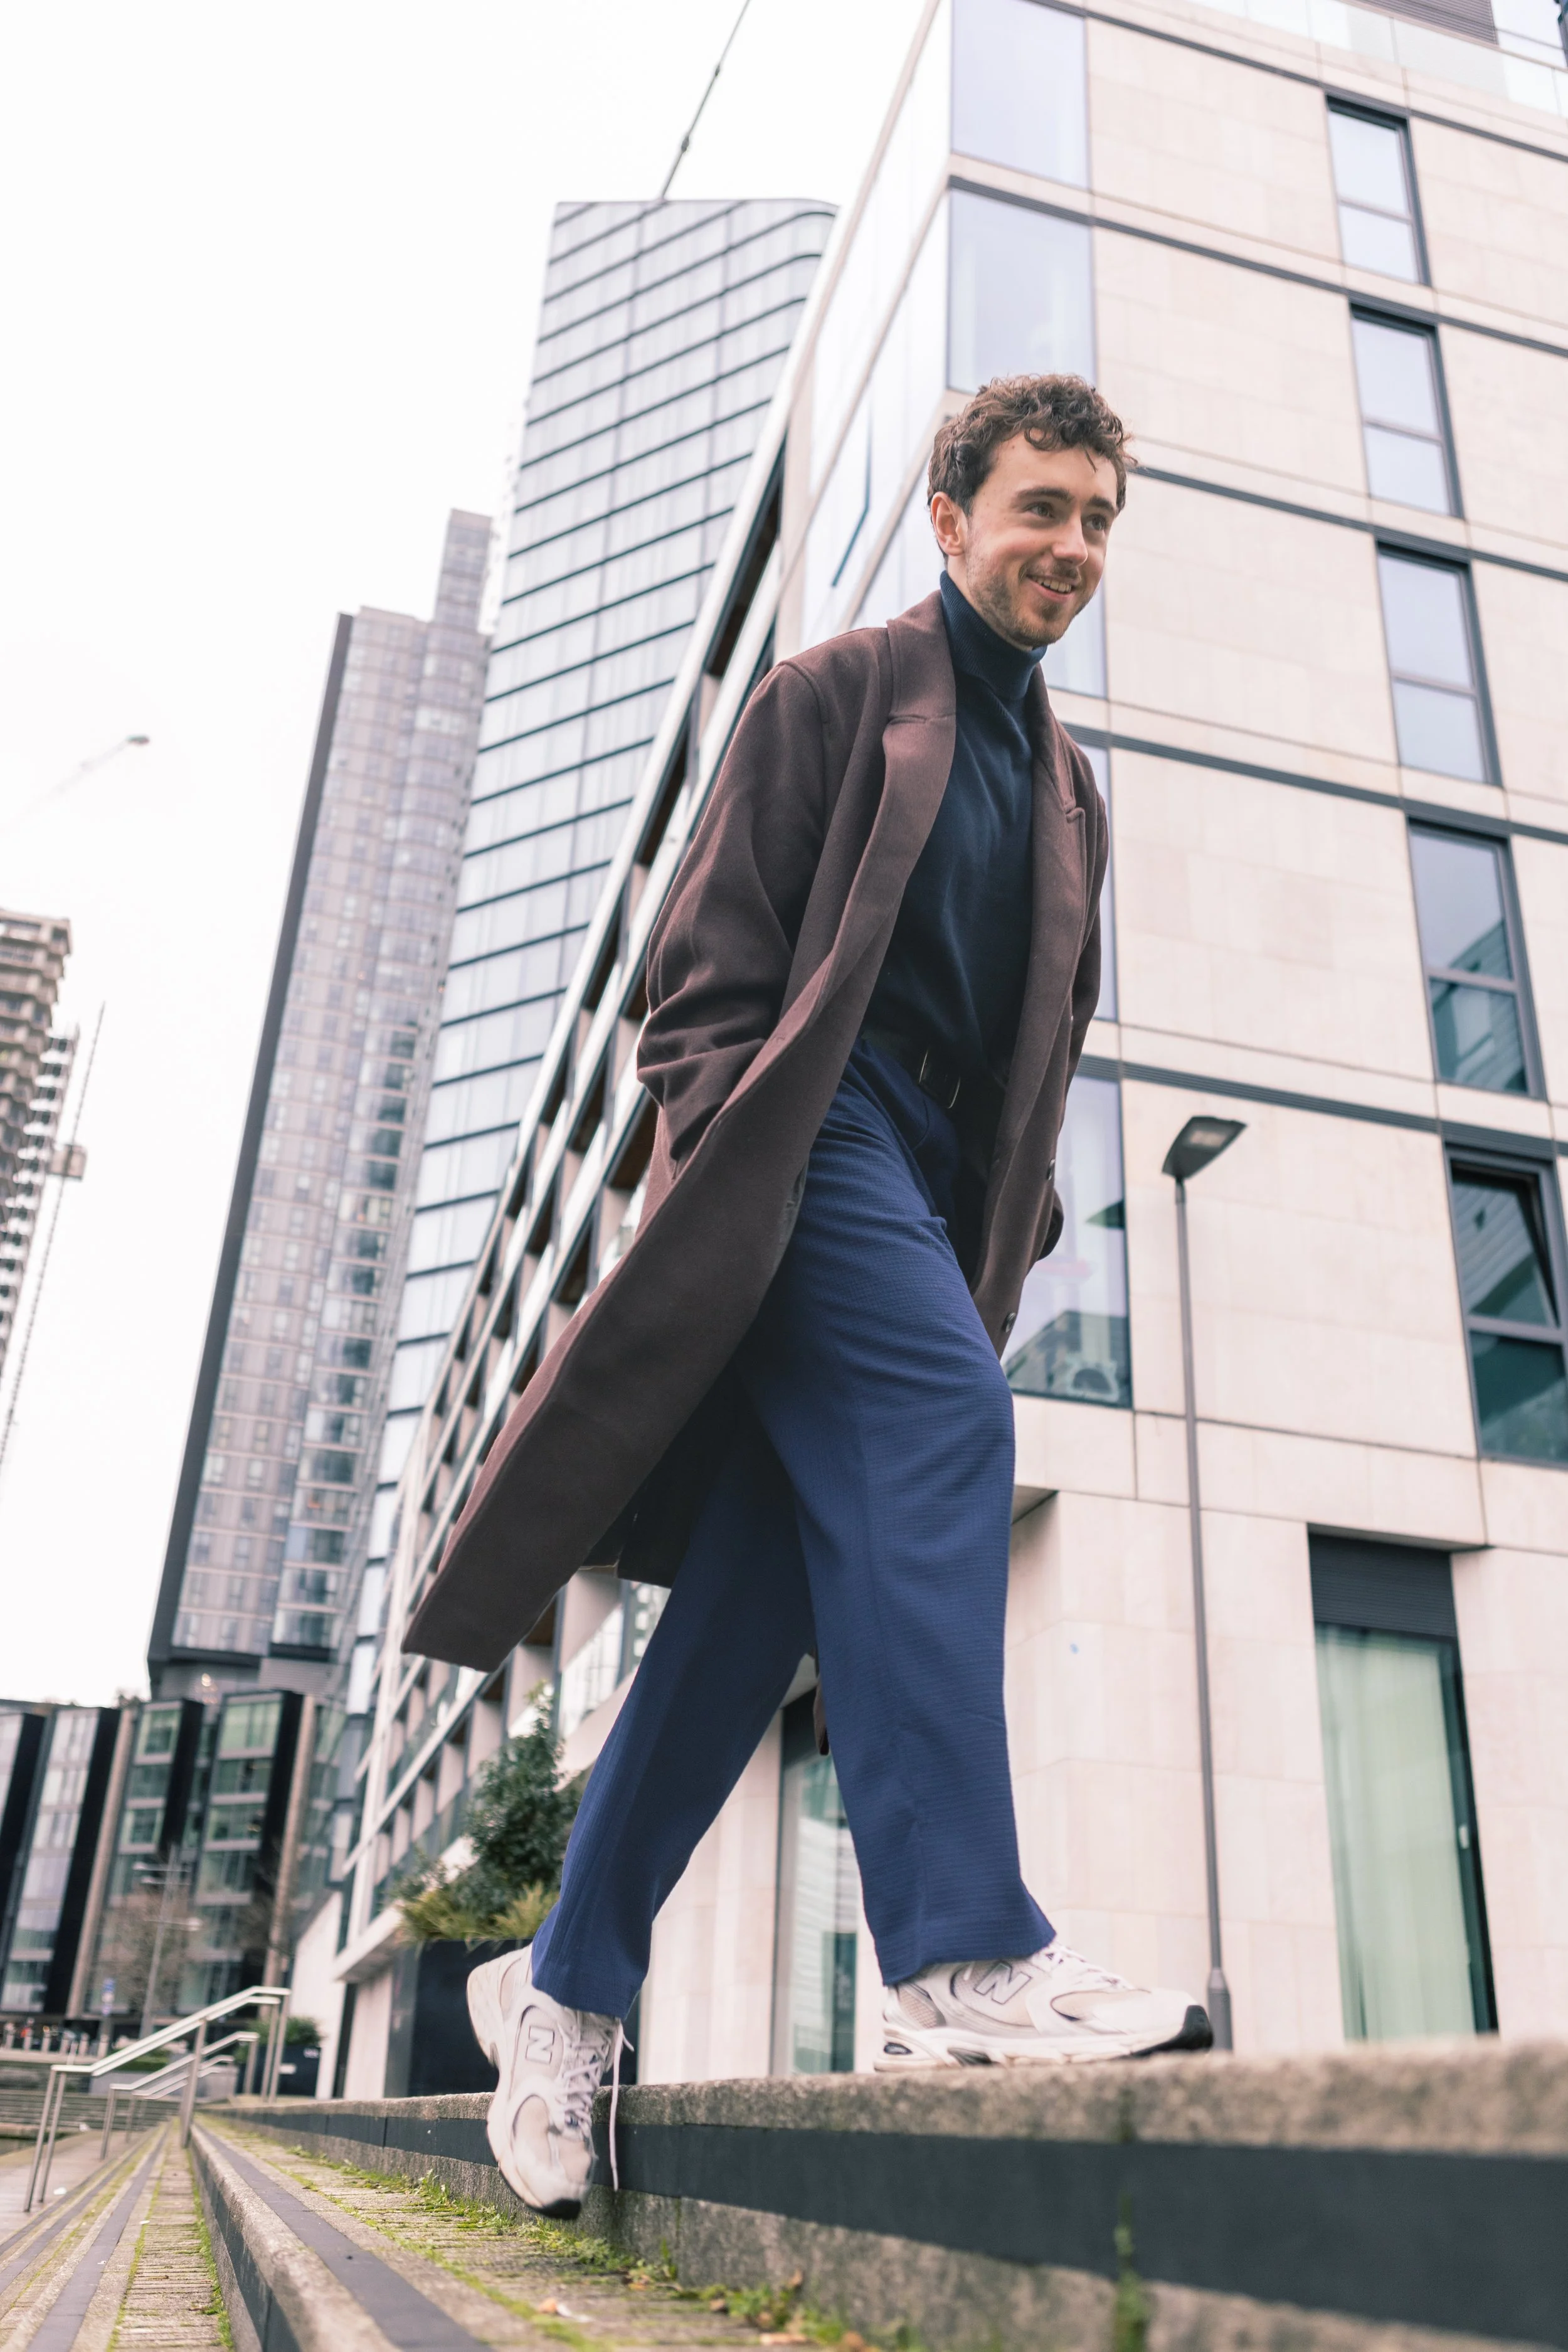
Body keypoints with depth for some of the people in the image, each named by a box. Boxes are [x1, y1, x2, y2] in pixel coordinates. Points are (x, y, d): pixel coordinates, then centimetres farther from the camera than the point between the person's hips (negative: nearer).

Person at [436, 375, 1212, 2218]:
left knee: (757, 1594, 0)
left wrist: (1015, 1228, 10)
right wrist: (719, 1165, -14)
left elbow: (1054, 1032, 24)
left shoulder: (1067, 785, 25)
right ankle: (962, 1956, -29)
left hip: (936, 1188, 6)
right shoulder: (836, 693, 8)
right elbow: (710, 956, -1)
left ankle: (566, 1982, 10)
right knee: (937, 1425, -29)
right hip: (814, 1136, -5)